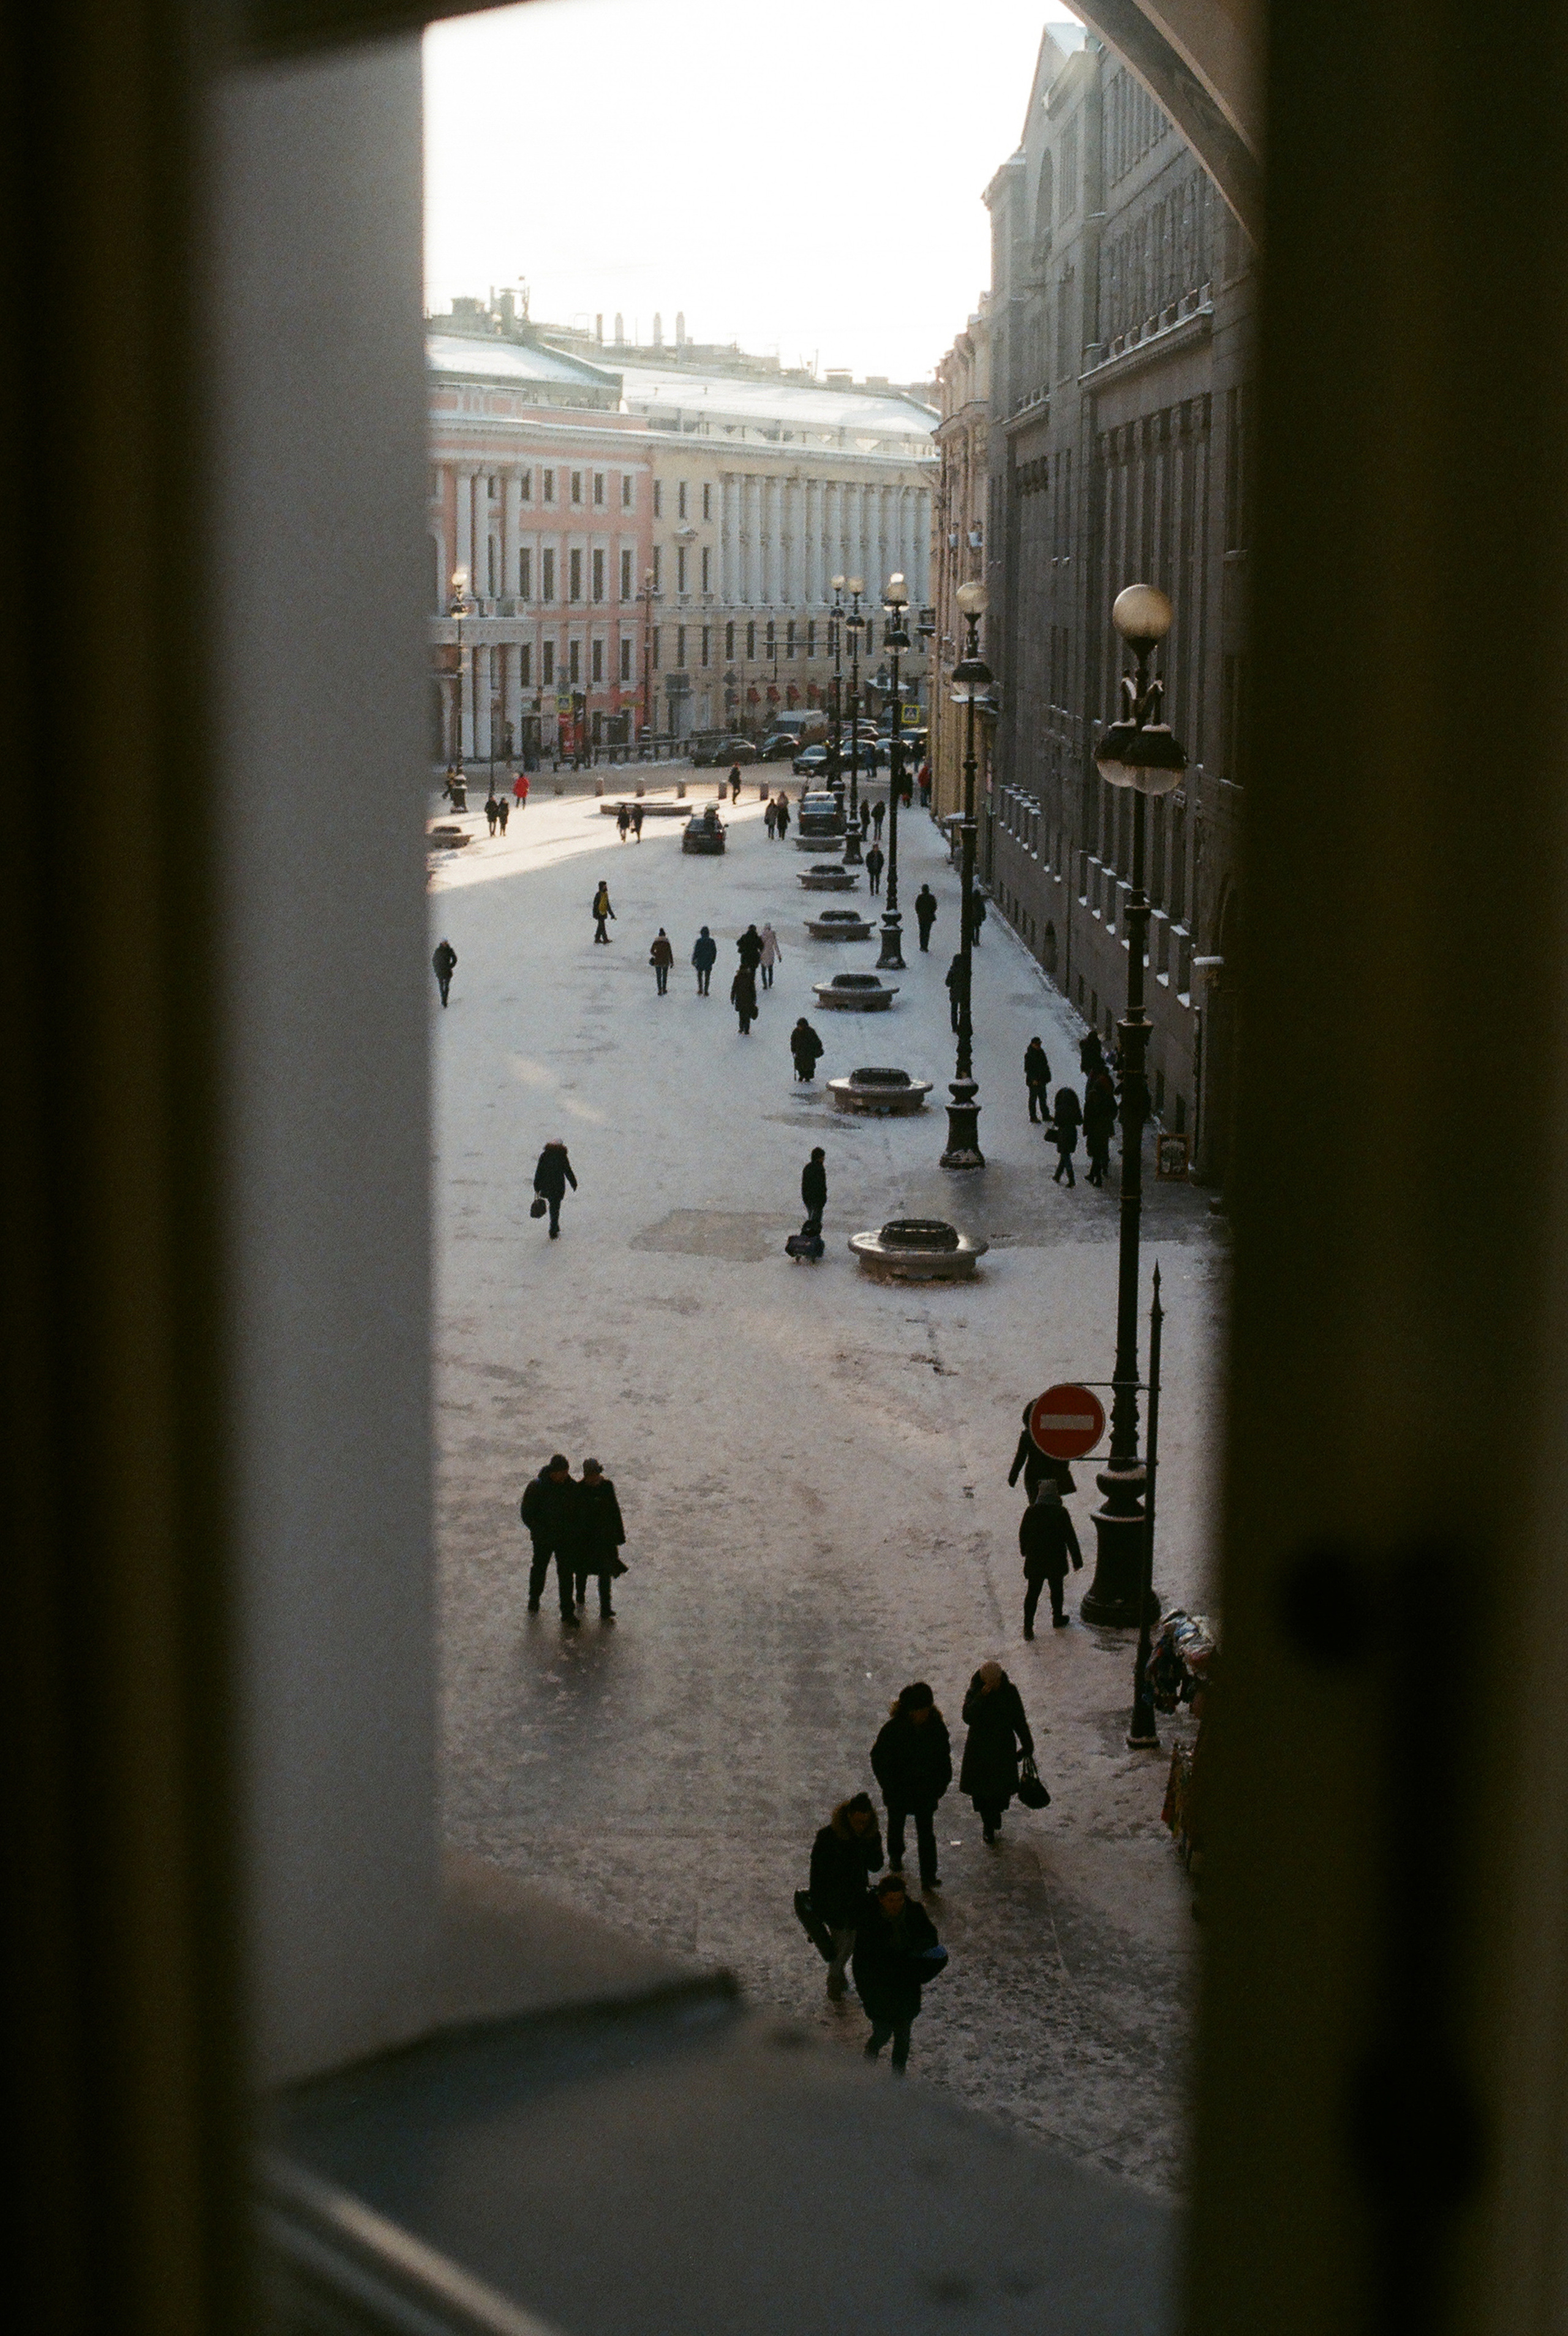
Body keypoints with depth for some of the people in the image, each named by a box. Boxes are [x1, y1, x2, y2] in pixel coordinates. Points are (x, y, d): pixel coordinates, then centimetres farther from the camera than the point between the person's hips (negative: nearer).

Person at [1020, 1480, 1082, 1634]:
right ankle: (1058, 1619, 35)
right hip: (1056, 1562, -1)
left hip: (1034, 1560, 1)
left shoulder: (1031, 1512, -8)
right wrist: (1077, 1560, 1)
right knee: (1056, 1589, 19)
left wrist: (1025, 1551, 22)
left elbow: (1022, 1535, 3)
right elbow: (1071, 1539, -8)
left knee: (1032, 1592, 7)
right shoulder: (1061, 1513, -14)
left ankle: (1028, 1627, 3)